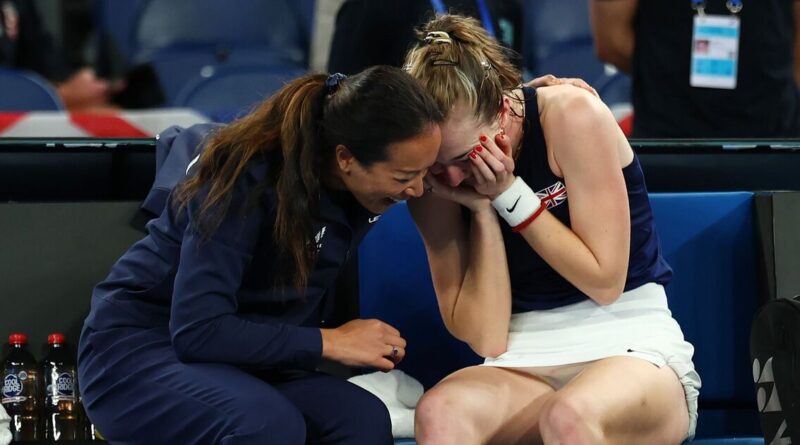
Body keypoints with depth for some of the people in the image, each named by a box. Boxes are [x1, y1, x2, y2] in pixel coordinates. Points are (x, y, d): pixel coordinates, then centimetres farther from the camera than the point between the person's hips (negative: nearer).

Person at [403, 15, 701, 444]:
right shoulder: (435, 179, -1)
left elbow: (605, 282, -11)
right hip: (525, 368, 3)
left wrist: (508, 193, -15)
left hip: (630, 348, -3)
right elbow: (486, 339, -5)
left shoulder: (572, 116, -11)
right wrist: (481, 210, -13)